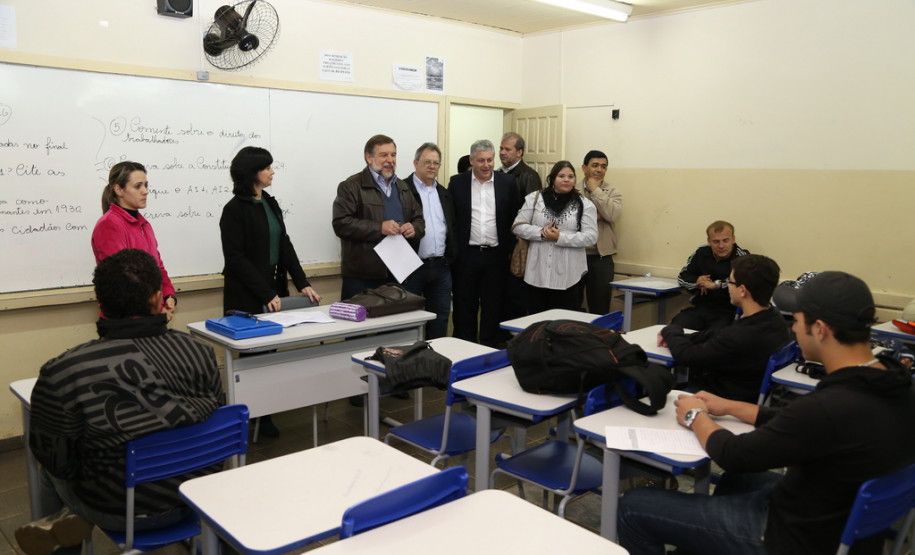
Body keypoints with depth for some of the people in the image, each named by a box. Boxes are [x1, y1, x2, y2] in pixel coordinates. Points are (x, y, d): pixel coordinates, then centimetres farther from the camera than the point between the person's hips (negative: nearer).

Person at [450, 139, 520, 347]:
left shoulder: (507, 182, 4)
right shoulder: (457, 182, 3)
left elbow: (514, 218, 7)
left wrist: (510, 250, 2)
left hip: (496, 255, 1)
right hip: (465, 255, 0)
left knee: (493, 307, 8)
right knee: (464, 306, 7)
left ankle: (490, 347, 20)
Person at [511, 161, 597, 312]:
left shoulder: (585, 205, 3)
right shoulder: (534, 199, 7)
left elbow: (591, 236, -5)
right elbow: (518, 226, 3)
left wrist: (560, 237, -15)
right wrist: (541, 233, -13)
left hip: (568, 276, -1)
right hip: (537, 272, 2)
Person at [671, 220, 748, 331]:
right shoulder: (701, 253, 12)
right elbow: (682, 276, 21)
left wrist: (716, 284, -19)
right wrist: (697, 281, -2)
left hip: (727, 312, -4)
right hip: (699, 308, 4)